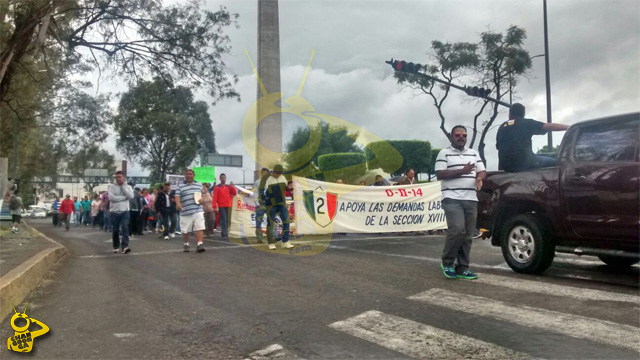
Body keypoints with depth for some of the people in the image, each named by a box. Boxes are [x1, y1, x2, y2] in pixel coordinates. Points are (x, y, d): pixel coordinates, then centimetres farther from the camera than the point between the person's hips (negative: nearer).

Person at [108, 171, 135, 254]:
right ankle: (116, 246, 23)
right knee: (115, 230, 8)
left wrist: (123, 186, -8)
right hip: (114, 212, 0)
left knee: (125, 228, -14)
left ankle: (125, 247, -20)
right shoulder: (112, 186, 1)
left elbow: (131, 196, -11)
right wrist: (124, 197, -12)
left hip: (125, 211, 0)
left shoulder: (128, 187, 8)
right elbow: (111, 197, -15)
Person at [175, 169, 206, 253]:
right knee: (185, 230, 7)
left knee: (199, 228, -12)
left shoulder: (199, 185, 15)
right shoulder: (180, 186, 6)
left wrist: (201, 199, 1)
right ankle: (186, 244, 26)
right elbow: (177, 196, -5)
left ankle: (199, 244, -13)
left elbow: (201, 195, 25)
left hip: (198, 211, 1)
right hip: (185, 212, -1)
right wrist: (178, 204, -24)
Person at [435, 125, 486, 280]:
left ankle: (462, 268, 11)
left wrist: (479, 178, -7)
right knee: (457, 230, -19)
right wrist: (462, 171, -13)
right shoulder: (444, 153, 4)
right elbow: (440, 174, -6)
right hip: (452, 199, -5)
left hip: (471, 200, 5)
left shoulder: (474, 153, 20)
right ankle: (447, 262, 0)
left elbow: (482, 171, 17)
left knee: (467, 235, 3)